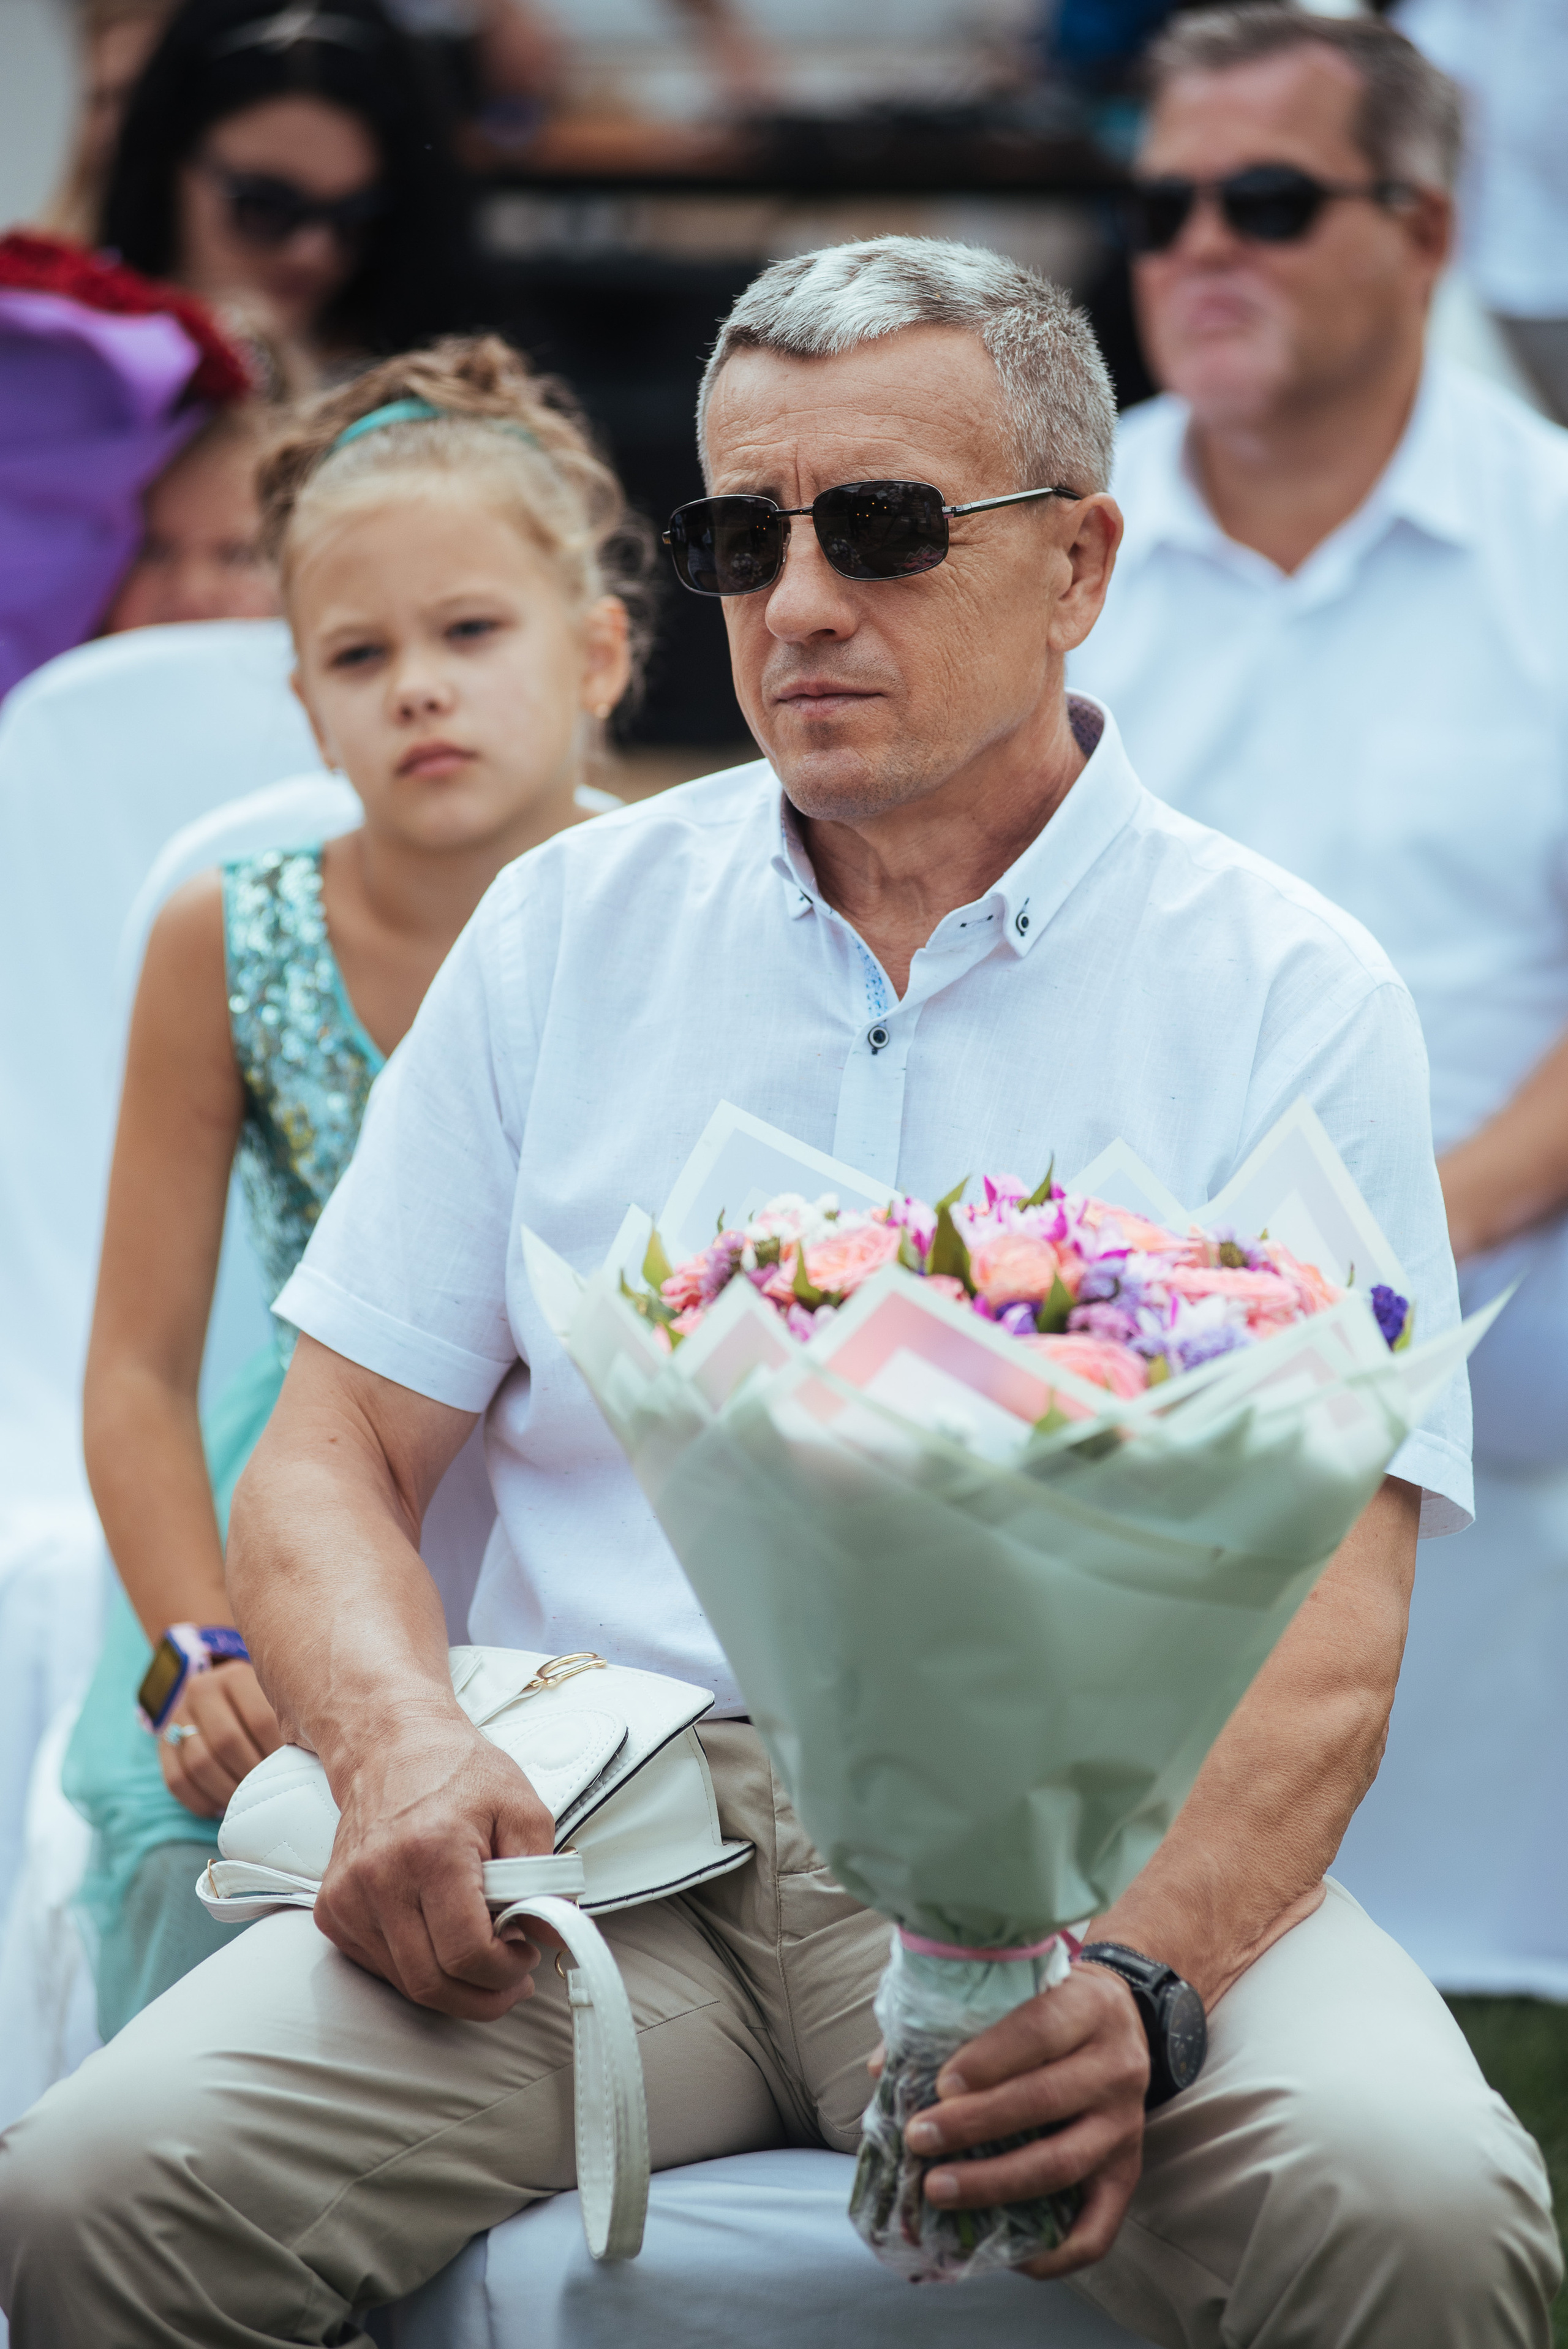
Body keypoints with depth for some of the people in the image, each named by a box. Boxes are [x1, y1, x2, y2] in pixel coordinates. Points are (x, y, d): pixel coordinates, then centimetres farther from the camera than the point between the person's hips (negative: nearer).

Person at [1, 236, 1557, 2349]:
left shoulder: (1288, 991, 4)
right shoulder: (569, 929, 14)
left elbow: (1327, 1626, -5)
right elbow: (332, 1460, 12)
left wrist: (1135, 1973, -25)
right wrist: (399, 1745, -12)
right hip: (604, 1832, 2)